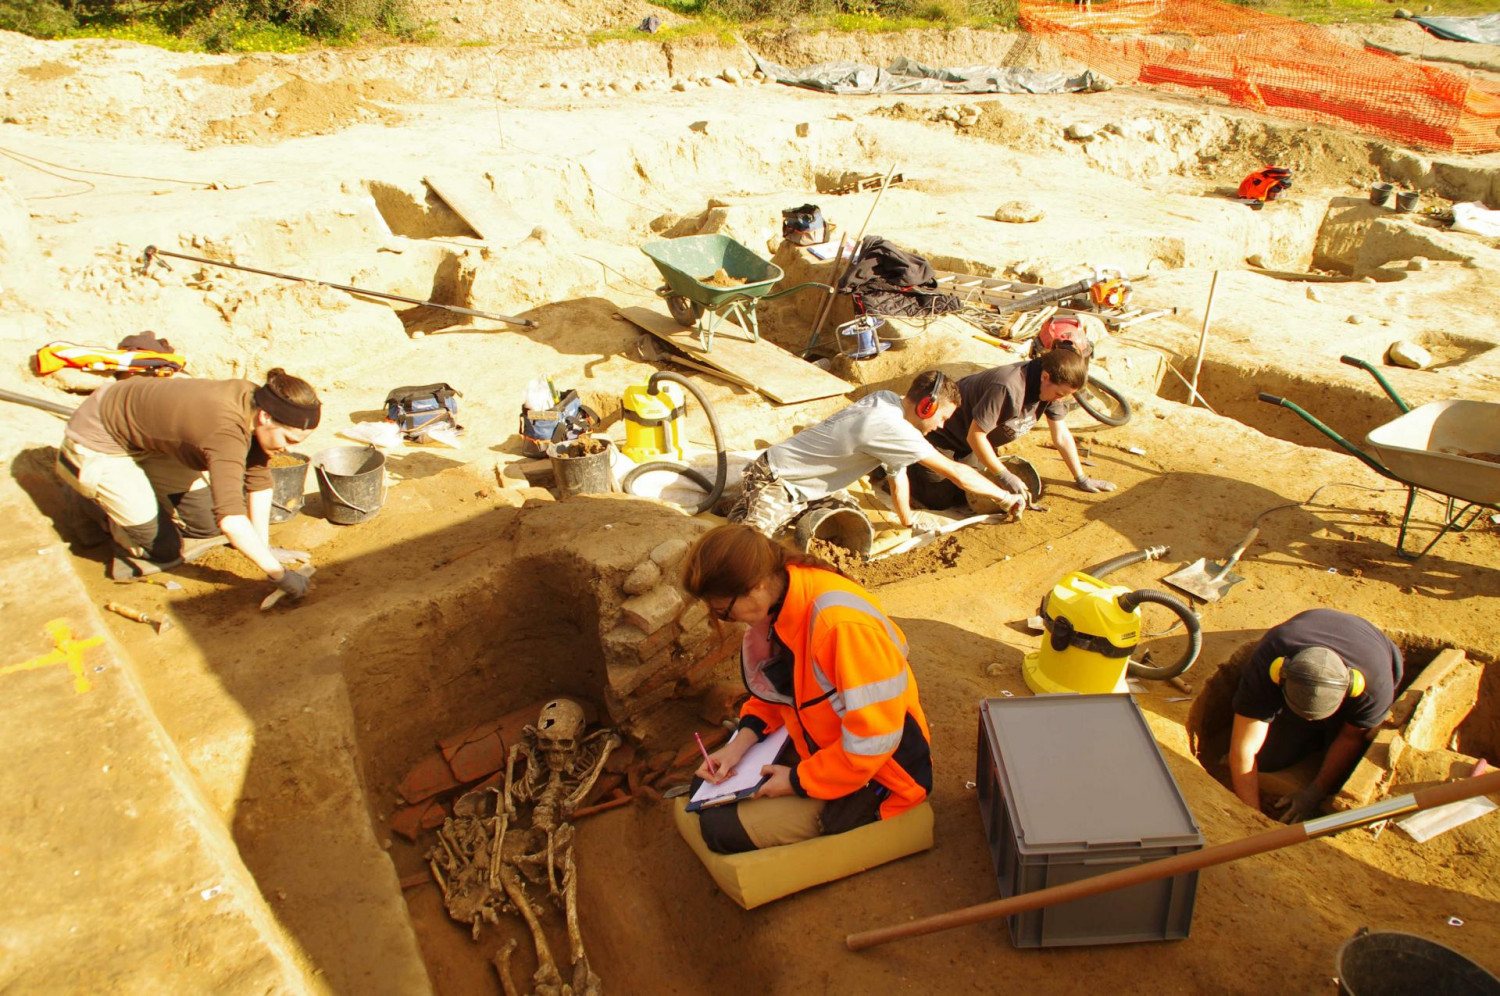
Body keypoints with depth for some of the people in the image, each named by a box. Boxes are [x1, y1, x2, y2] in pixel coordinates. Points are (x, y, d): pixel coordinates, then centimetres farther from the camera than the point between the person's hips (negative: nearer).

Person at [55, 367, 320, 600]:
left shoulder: (255, 402, -15)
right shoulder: (226, 431, -40)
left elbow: (259, 482, -6)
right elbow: (231, 519, -48)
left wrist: (264, 547, -7)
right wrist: (278, 573, -40)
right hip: (97, 445, -8)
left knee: (209, 525, 7)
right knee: (165, 550, -7)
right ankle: (92, 501, 14)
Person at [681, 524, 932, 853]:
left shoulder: (841, 623, -34)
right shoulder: (777, 599, -8)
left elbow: (874, 738, -30)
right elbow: (776, 687, 9)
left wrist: (799, 782, -19)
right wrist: (743, 740, -6)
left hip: (874, 777, -8)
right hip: (819, 745, 8)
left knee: (720, 827, -12)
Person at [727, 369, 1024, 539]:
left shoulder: (887, 400, -2)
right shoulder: (893, 429, -29)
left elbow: (897, 469, 9)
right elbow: (957, 473, -23)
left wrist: (908, 519, 15)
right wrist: (1006, 496, -11)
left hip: (810, 485, 10)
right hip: (775, 478, -10)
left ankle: (800, 512, 18)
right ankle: (749, 503, -1)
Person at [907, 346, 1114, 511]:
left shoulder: (1051, 386, -12)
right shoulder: (1007, 388, -38)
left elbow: (1062, 436, -1)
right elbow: (975, 436, -32)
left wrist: (1082, 479, 2)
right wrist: (1004, 476, -29)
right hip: (944, 436, -9)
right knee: (940, 499, -12)